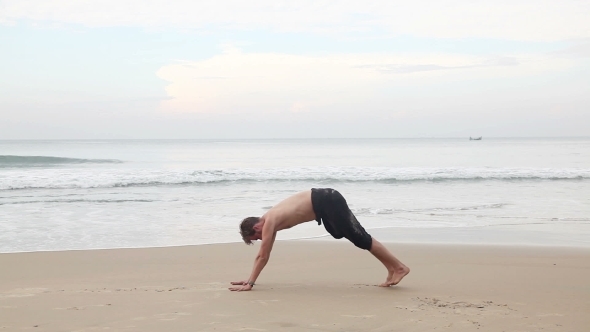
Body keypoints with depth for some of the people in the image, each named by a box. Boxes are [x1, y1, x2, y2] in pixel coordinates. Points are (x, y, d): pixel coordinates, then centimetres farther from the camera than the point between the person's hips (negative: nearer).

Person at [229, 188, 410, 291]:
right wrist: (249, 279, 21)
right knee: (356, 237, 13)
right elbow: (263, 255, 21)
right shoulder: (270, 220, 14)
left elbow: (262, 256, -12)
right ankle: (391, 269, 17)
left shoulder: (269, 222, -12)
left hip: (327, 202, -9)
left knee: (360, 238, -6)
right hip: (325, 202, 9)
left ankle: (399, 267, -1)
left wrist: (250, 284, -9)